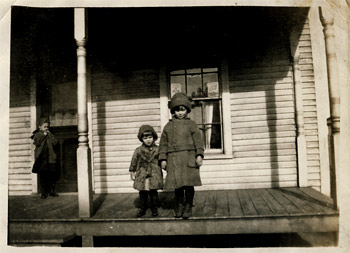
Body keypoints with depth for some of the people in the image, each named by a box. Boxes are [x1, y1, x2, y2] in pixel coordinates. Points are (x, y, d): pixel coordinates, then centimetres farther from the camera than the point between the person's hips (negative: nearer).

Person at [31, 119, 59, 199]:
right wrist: (43, 135, -9)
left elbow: (55, 143, 0)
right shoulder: (37, 134, 6)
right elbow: (37, 143, -12)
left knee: (52, 175, 2)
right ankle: (44, 192, 8)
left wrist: (50, 135, -7)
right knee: (42, 175, 0)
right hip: (41, 158, -2)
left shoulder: (50, 135, 14)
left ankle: (52, 191, 14)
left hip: (50, 158, 2)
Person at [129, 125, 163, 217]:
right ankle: (142, 209, 20)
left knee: (153, 192, 4)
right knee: (142, 192, 6)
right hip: (142, 175, 1)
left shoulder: (157, 150, 1)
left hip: (154, 174, -1)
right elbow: (134, 162, 8)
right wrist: (132, 172, 8)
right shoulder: (138, 150, 2)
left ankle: (154, 208, 19)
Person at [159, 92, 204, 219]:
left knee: (189, 183, -1)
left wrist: (199, 155, -9)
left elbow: (198, 140, 1)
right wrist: (163, 159, 5)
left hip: (188, 158, -2)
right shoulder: (168, 126, 12)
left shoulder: (191, 124, 6)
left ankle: (188, 206, 13)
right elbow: (163, 143, 11)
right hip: (173, 159, 2)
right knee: (177, 185, 5)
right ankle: (179, 207, 19)